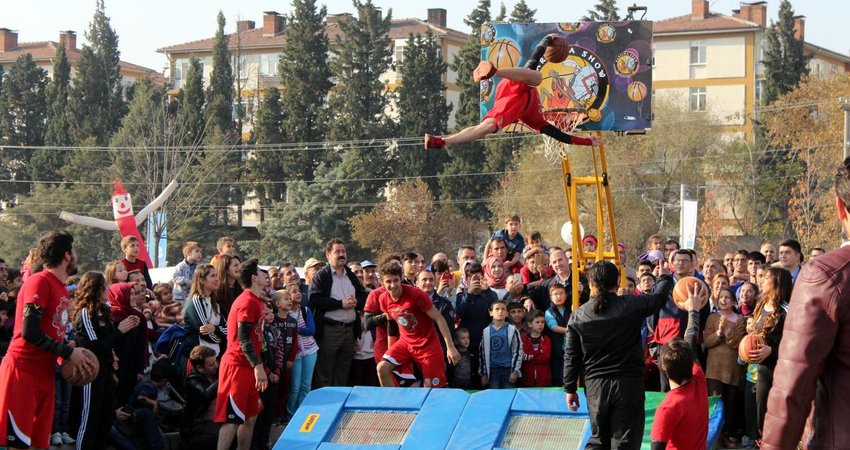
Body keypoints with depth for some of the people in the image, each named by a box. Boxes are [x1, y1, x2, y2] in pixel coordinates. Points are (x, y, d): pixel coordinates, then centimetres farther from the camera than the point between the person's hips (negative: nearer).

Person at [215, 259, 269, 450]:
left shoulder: (255, 301, 16)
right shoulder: (247, 302, -14)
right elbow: (243, 338, -21)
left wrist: (257, 366, 22)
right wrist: (258, 366, -25)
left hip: (247, 367, 10)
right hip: (237, 366, -10)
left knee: (251, 416, 16)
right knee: (232, 419, -13)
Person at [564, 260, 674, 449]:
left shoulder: (578, 315, 0)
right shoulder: (631, 305, -6)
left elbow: (572, 357, 3)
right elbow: (659, 297, 12)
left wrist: (570, 388, 13)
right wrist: (664, 277, 33)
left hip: (595, 385, 3)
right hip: (628, 383, -3)